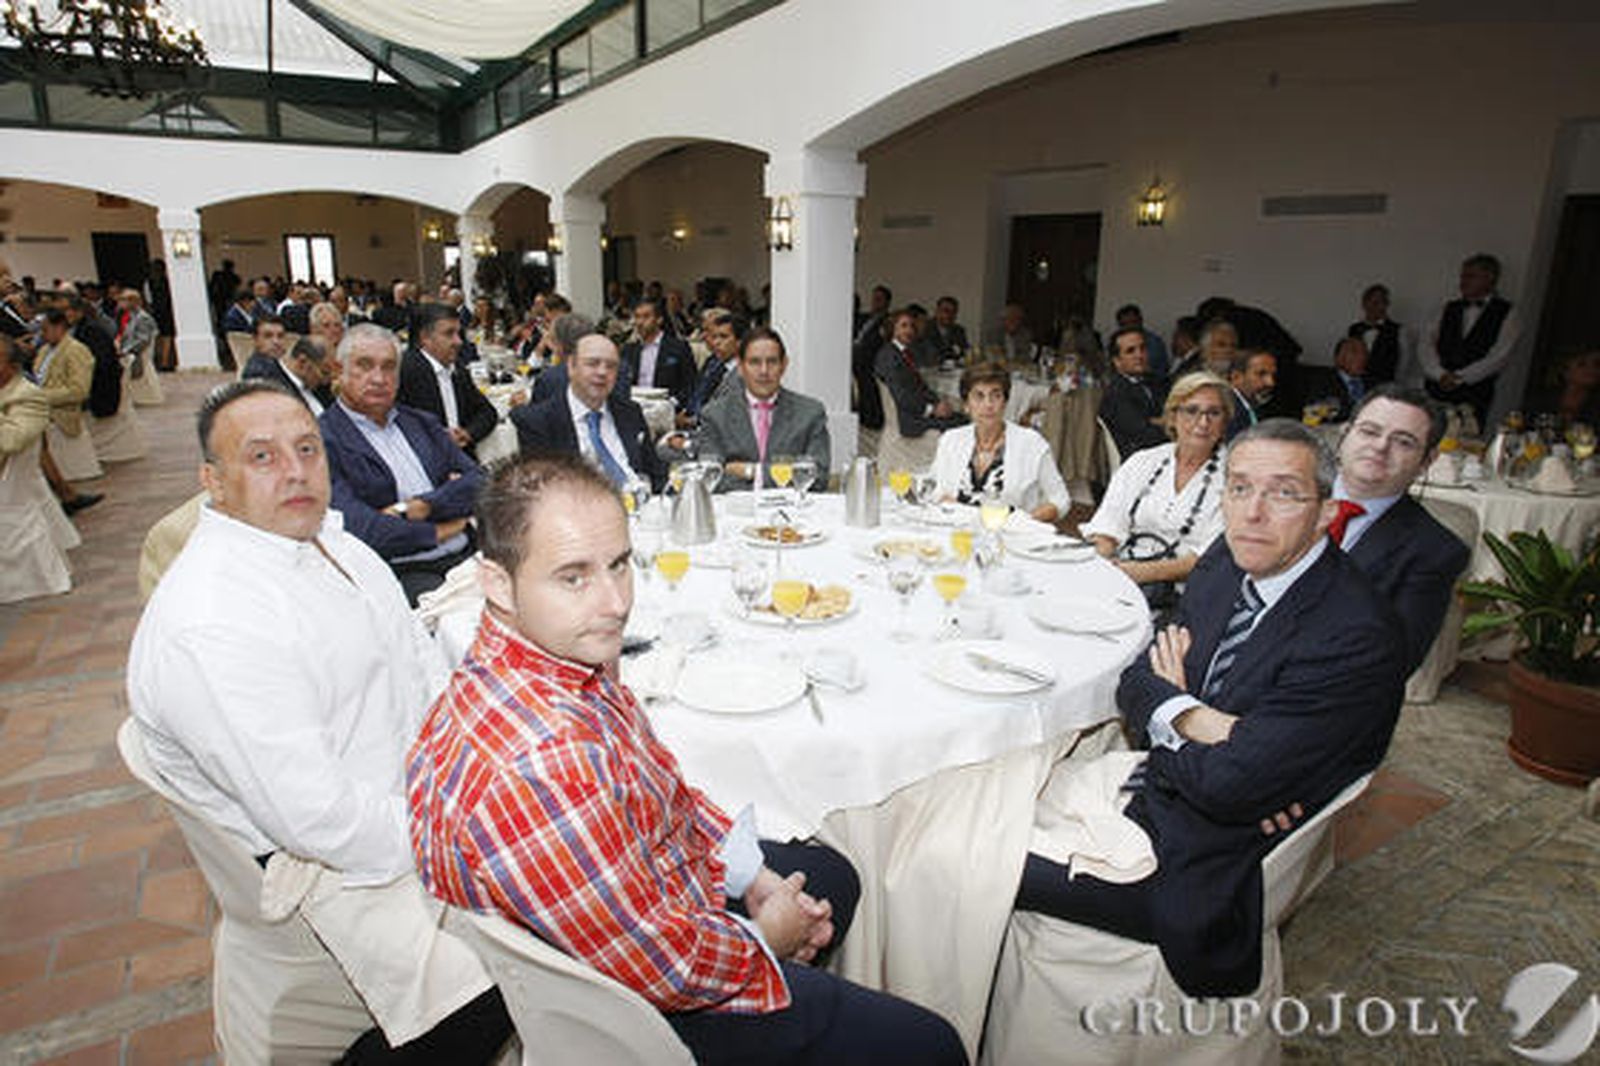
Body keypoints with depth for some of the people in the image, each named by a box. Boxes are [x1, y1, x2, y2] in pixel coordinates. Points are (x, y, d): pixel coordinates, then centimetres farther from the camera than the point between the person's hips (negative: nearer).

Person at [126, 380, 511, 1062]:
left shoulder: (330, 540, 3)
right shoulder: (207, 627, -25)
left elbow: (422, 662, 11)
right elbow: (314, 817, -27)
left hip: (421, 792, 9)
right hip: (337, 857, -9)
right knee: (487, 1001, -19)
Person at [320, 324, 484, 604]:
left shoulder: (421, 423, 20)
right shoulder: (322, 441, -1)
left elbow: (478, 482, 8)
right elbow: (358, 529, -14)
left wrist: (419, 507, -8)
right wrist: (437, 532, -3)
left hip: (467, 557, 6)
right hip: (402, 577, -6)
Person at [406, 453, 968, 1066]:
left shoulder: (564, 650, -9)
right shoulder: (540, 763, -40)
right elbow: (662, 964, -29)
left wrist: (755, 877, 3)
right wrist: (766, 938, -9)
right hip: (637, 1013, -8)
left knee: (831, 875, 28)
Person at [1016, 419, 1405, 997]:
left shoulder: (1356, 636, -24)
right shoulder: (1226, 563, 1)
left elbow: (1228, 786, -26)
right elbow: (1137, 681, 2)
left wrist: (1169, 713, -7)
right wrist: (1192, 717, -20)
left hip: (1198, 869, -7)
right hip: (1151, 796, 8)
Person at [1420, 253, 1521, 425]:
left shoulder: (1507, 314, 6)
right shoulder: (1449, 309, 17)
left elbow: (1498, 357, -5)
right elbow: (1426, 345, 7)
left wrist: (1459, 378, -12)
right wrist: (1440, 374, -10)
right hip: (1436, 391, 3)